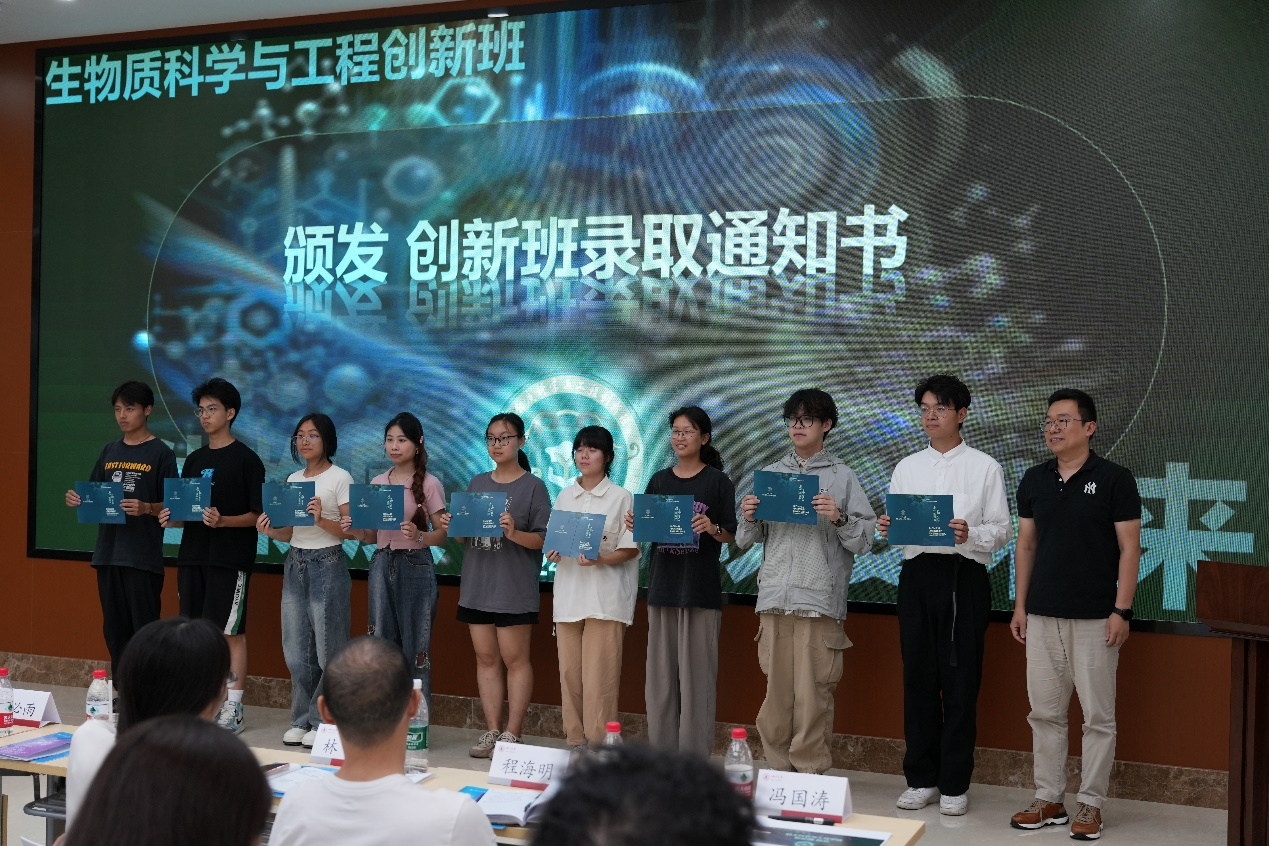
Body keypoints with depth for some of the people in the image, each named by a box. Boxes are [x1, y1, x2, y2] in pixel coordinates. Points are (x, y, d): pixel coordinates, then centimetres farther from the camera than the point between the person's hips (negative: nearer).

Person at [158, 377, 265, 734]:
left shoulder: (246, 459, -3)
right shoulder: (194, 460, 15)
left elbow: (258, 514, -7)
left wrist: (222, 521, -22)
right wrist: (170, 518, -2)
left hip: (230, 559, -6)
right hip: (192, 556, 6)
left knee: (230, 632, -4)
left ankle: (233, 709, 2)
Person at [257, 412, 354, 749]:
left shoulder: (340, 478, -4)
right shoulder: (293, 480, 13)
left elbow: (351, 531, -8)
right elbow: (289, 533, 16)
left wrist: (321, 519, -23)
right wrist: (270, 531, -4)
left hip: (328, 565, -6)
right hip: (295, 565, 6)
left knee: (326, 646, -3)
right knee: (296, 648, 6)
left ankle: (321, 721, 5)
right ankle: (302, 720, 15)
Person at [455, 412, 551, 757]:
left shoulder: (533, 486, -2)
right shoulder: (477, 483, 14)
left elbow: (542, 539, -8)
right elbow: (463, 535, 17)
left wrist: (514, 533, -25)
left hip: (514, 587, -5)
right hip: (477, 584, 5)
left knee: (515, 659, -2)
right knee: (486, 658, 7)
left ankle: (512, 733, 3)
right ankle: (491, 731, 13)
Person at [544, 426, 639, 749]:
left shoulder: (621, 497, 1)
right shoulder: (564, 496, 14)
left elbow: (630, 549, -2)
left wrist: (600, 560, -18)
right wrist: (552, 552, -3)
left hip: (604, 597, -4)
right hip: (569, 593, 5)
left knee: (599, 676, -7)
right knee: (569, 672, 4)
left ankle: (598, 744, -1)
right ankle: (574, 740, 13)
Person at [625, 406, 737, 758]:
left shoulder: (718, 481, 0)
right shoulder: (659, 480, 12)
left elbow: (732, 535, -1)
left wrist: (713, 529, -21)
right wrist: (635, 526, -7)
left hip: (701, 590, -4)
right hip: (662, 587, 4)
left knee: (697, 673, -4)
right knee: (660, 673, 5)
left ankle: (695, 754, 2)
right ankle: (662, 751, 14)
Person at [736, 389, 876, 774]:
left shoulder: (843, 477, 6)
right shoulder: (770, 475, 16)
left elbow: (865, 539, -1)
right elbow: (744, 541, 18)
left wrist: (838, 519, -18)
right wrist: (749, 519, -3)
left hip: (820, 599, -3)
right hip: (774, 597, 3)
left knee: (812, 695, -4)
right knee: (776, 692, 5)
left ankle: (810, 776, 4)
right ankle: (778, 771, 15)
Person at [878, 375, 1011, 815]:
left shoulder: (985, 467, 4)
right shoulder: (907, 468, 13)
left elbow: (1003, 530, -2)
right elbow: (895, 527, 11)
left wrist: (971, 534, -21)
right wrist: (887, 529, -12)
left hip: (964, 576, -3)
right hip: (917, 575, 3)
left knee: (961, 681, 1)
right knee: (918, 678, 6)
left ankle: (955, 784, 10)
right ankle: (921, 779, 16)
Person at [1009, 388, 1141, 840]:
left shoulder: (1115, 479, -6)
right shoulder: (1034, 480, 8)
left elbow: (1129, 548, -6)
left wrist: (1122, 609, -12)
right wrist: (1020, 605, 8)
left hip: (1094, 617, -4)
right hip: (1042, 615, 4)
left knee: (1098, 715, 3)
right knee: (1045, 712, 8)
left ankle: (1091, 804, 12)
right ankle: (1048, 799, 18)